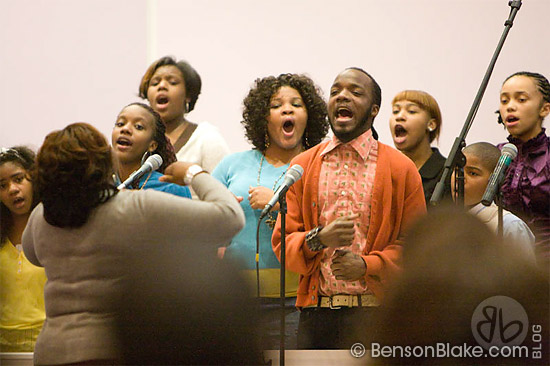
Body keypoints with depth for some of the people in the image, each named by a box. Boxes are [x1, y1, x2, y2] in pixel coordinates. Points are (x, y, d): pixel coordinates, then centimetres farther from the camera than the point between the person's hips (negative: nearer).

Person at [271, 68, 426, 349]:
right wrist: (318, 239, -10)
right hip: (316, 313, 2)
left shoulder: (401, 169, 5)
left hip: (375, 314, -2)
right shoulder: (303, 165, 13)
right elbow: (282, 240, 11)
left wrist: (367, 265, -11)